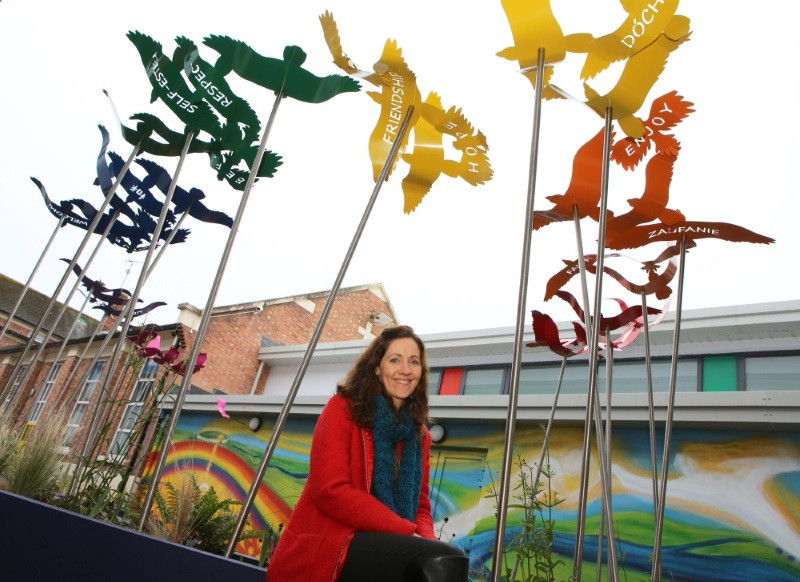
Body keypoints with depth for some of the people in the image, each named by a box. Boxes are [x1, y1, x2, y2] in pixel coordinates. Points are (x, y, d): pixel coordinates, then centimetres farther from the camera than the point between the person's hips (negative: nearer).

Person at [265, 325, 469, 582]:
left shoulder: (419, 433, 13)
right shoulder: (343, 408, -4)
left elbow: (421, 506, 13)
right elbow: (331, 490, -15)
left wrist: (425, 539, -11)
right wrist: (408, 533, -18)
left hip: (381, 547, 6)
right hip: (326, 548, -5)